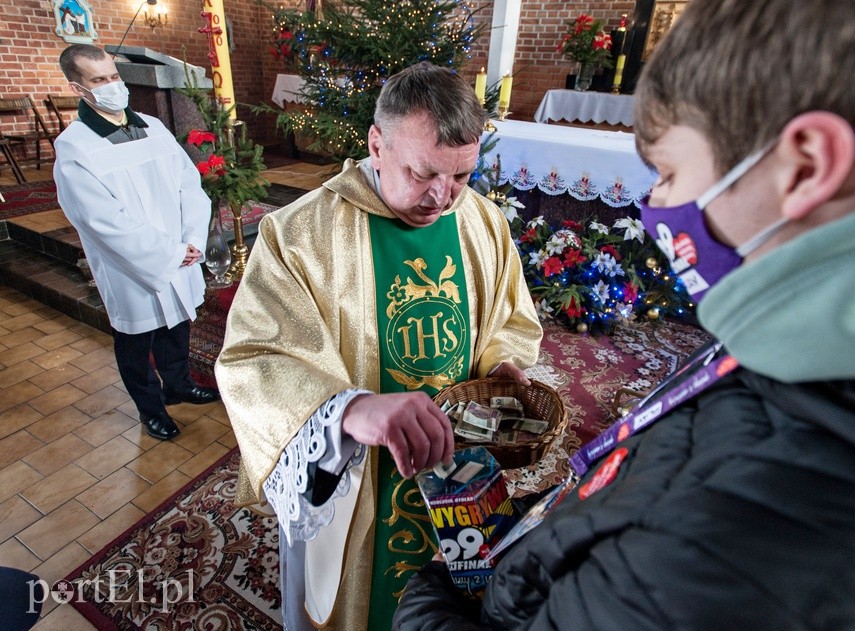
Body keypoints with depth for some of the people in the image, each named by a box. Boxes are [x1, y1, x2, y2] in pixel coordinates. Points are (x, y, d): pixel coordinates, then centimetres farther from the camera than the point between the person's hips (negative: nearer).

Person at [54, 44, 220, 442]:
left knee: (176, 329, 22)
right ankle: (150, 408, 36)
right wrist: (171, 254, -18)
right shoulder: (74, 149, -13)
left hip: (179, 260, 5)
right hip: (131, 272, -5)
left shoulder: (152, 127, 3)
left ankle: (178, 386, 46)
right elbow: (111, 223, -19)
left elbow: (190, 182, -1)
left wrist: (193, 240, -13)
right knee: (136, 344, 14)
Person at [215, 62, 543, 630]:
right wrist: (352, 409, -45)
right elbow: (250, 361, -27)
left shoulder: (486, 222, -5)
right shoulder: (302, 233, -22)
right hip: (342, 479, -3)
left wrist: (503, 368, -15)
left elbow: (515, 322, 6)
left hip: (458, 465, 4)